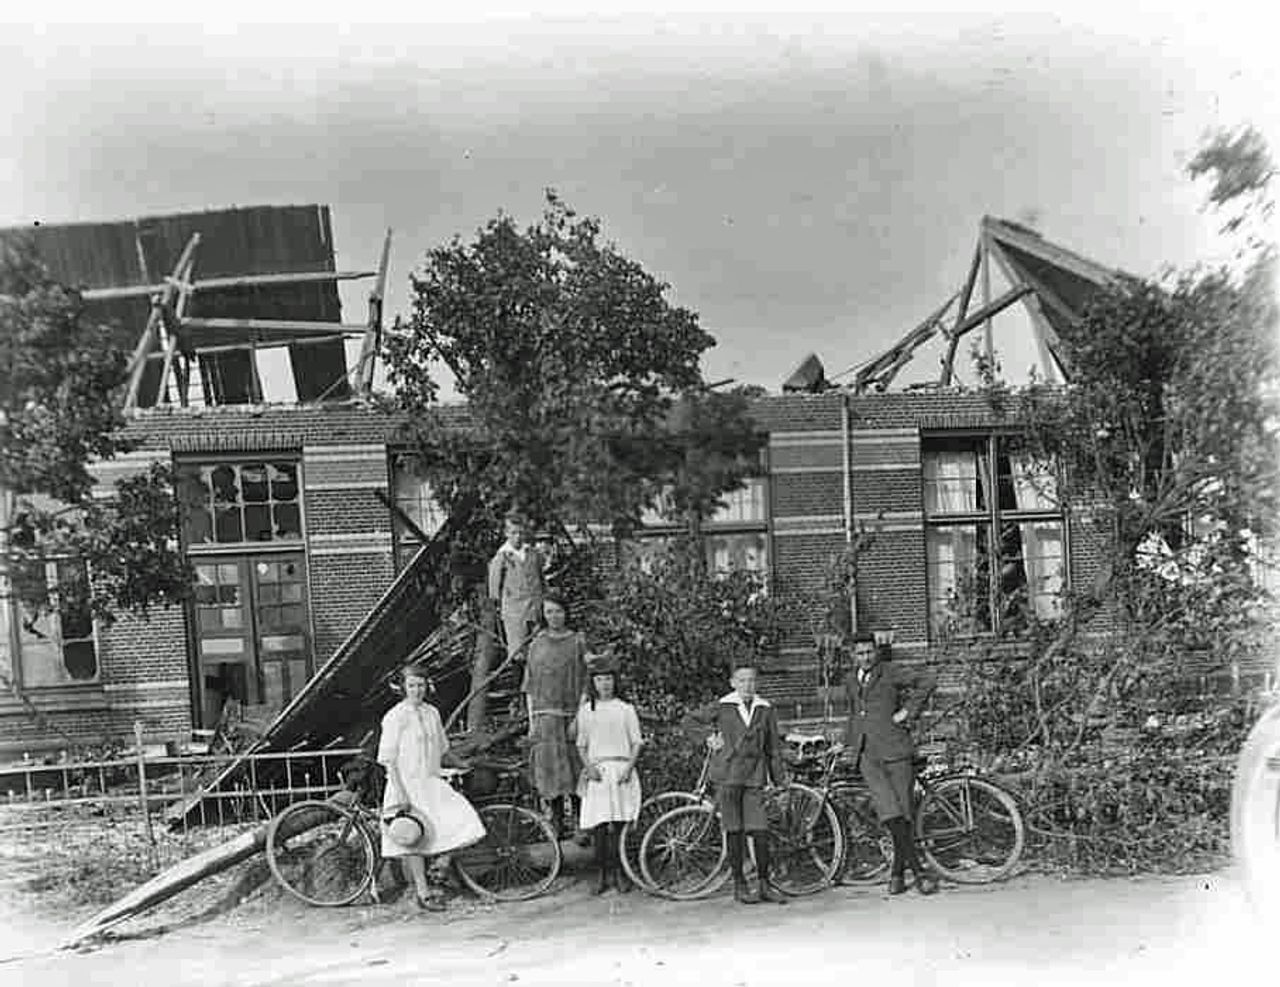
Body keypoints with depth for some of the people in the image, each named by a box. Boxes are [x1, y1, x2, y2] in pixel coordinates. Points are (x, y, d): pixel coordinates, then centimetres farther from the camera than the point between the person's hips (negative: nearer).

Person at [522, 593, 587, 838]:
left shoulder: (578, 642, 4)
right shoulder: (536, 644, 10)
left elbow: (586, 683, 1)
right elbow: (530, 687, 11)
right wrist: (531, 721, 4)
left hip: (571, 714, -2)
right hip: (545, 714, 2)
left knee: (575, 768, -2)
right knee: (549, 768, 1)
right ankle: (557, 824, 11)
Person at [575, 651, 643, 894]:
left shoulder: (625, 709, 6)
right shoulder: (585, 711, 10)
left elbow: (637, 742, 6)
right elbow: (581, 745, 13)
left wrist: (629, 767, -7)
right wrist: (588, 766, -3)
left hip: (621, 771, -1)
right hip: (596, 773, 1)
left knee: (617, 826, -5)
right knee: (598, 827, -2)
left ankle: (619, 873, 6)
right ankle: (603, 874, 9)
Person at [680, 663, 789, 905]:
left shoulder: (765, 710, 8)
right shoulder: (721, 708, 1)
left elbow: (774, 748, 12)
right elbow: (688, 721, 9)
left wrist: (780, 782, 9)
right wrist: (708, 737, -1)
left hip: (755, 778, 2)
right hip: (727, 776, -2)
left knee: (761, 831, -3)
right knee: (735, 831, 3)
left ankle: (764, 884, 12)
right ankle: (739, 885, 15)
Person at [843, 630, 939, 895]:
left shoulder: (891, 672, 0)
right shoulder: (850, 681, 18)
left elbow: (927, 680, -11)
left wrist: (907, 711, -11)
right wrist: (848, 743, 30)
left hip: (895, 750, -3)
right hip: (866, 755, 3)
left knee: (903, 814, 0)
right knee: (890, 813, -13)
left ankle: (897, 872, 15)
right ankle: (919, 871, -8)